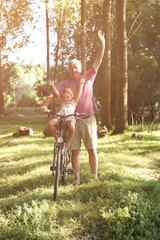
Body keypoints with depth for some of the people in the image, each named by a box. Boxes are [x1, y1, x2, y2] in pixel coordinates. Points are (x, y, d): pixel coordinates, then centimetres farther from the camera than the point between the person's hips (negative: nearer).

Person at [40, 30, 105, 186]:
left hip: (88, 119, 0)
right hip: (72, 120, 0)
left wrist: (102, 44, -10)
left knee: (92, 149, 4)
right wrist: (45, 105, -29)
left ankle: (95, 176, 14)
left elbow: (98, 61, 0)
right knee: (75, 150, 5)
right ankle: (77, 179, 14)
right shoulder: (64, 84, 4)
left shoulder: (88, 78, 6)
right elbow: (53, 95, -9)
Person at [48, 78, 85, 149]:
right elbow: (57, 93, 13)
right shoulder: (62, 102, 20)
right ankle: (56, 137, -1)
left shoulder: (74, 102, 14)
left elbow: (78, 93, 7)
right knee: (50, 123, -25)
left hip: (69, 119, -3)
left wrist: (81, 84, -1)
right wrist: (52, 85, 4)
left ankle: (68, 140, -7)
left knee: (72, 127, -36)